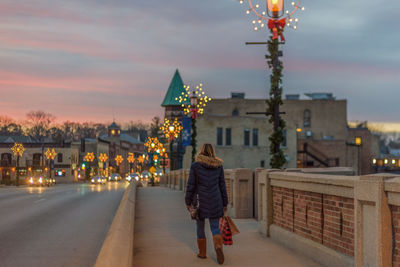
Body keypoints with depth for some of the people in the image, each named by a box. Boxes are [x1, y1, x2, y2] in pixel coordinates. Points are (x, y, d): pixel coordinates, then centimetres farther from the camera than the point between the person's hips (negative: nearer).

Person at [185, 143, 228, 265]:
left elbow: (191, 185, -7)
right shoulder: (218, 166, 3)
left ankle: (202, 252, 21)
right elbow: (222, 186, 5)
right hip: (215, 201, 2)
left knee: (200, 227, 14)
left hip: (200, 201, -2)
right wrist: (224, 204, 12)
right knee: (215, 228, 5)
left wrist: (188, 202, 1)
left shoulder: (195, 165, -6)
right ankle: (218, 246, -22)